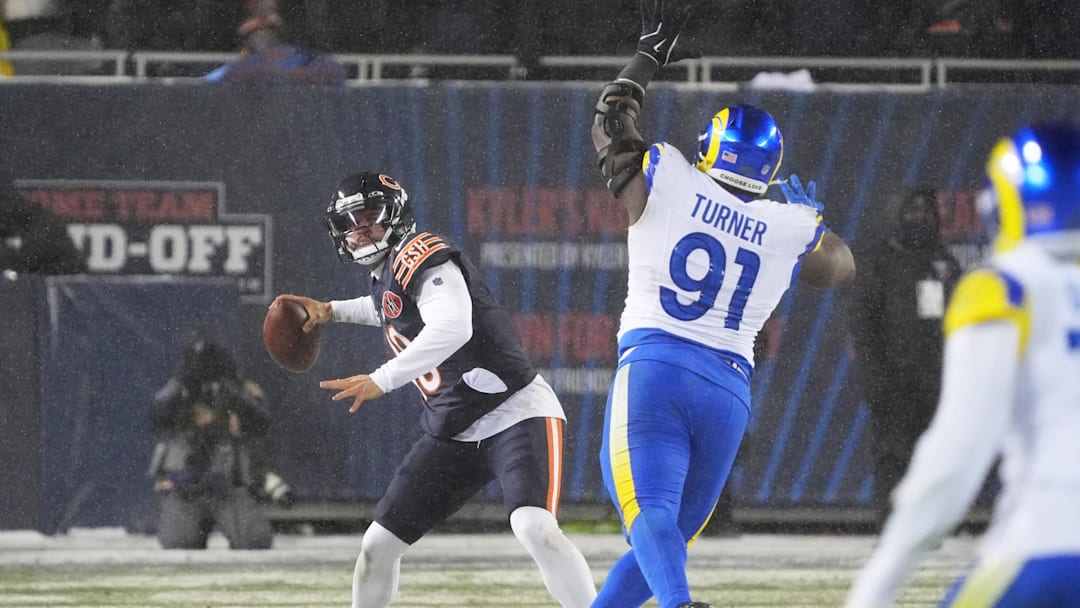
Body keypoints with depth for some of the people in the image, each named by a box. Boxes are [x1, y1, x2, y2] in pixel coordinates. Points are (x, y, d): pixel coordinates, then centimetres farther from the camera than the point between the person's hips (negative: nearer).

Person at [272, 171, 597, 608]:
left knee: (535, 529, -32)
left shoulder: (423, 258, -16)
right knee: (379, 543, 6)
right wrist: (331, 310, 28)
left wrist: (382, 380, -41)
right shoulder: (385, 275, 12)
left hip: (516, 413, -9)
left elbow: (452, 327, -35)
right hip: (453, 435, 9)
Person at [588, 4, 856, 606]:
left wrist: (650, 57, 35)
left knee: (651, 511, -19)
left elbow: (609, 126, 23)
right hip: (730, 390, 3)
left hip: (654, 363, -3)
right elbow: (843, 267, 33)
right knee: (675, 530, 16)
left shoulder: (668, 180, 3)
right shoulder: (791, 228, 10)